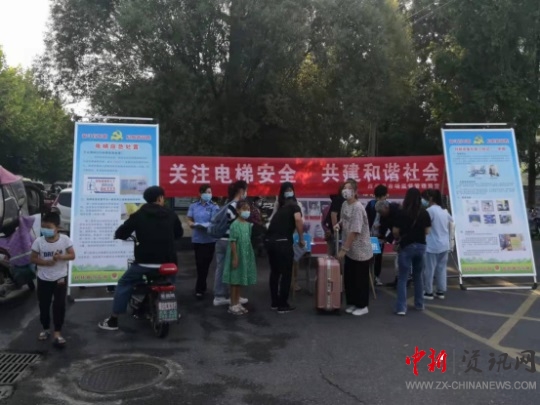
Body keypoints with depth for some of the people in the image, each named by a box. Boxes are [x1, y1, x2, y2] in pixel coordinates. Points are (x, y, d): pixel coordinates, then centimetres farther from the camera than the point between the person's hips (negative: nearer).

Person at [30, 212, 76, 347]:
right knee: (44, 305, 13)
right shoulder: (38, 241, -10)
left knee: (59, 305, 0)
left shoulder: (65, 239, -12)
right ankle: (45, 329, 33)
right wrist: (46, 262, -21)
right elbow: (33, 258, -4)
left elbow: (72, 255, -8)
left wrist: (61, 257, -27)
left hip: (60, 278, -1)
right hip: (44, 279, 2)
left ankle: (57, 333, 8)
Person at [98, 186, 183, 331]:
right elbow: (179, 234, 18)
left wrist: (132, 235, 24)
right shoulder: (171, 214, 5)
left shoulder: (139, 215, -1)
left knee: (124, 284, 15)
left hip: (146, 261, -3)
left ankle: (113, 320, 13)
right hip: (168, 261, 3)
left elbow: (120, 233, 2)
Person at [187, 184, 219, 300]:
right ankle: (202, 288, 25)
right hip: (197, 239, 2)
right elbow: (189, 221, 10)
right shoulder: (193, 206, 7)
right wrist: (194, 224, -11)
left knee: (205, 264, 2)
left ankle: (199, 289, 13)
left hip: (210, 239, -2)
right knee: (199, 264, 10)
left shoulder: (214, 206, -1)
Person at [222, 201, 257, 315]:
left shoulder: (249, 224, 8)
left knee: (240, 280, 13)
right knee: (235, 280, 1)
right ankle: (233, 305, 9)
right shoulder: (235, 225, -14)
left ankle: (237, 303, 23)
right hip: (237, 255, -7)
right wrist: (235, 257, -19)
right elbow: (233, 242, -16)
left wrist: (249, 256, 13)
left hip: (246, 256, 7)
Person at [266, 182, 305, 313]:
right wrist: (301, 239, -6)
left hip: (270, 241, 6)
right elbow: (298, 219, -14)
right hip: (282, 242, -6)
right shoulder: (293, 205, 6)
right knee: (286, 273, 5)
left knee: (274, 272, 18)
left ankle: (274, 303, 26)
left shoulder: (280, 208, 25)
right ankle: (283, 305, 9)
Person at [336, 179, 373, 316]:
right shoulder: (344, 205, 5)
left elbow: (354, 231, -25)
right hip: (350, 250, 8)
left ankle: (363, 306, 17)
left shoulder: (358, 208, -22)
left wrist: (343, 249, -24)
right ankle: (352, 303, 29)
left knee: (361, 279, 4)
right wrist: (339, 224, 0)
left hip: (361, 251, -8)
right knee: (348, 278, 15)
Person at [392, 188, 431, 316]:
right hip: (421, 246, 4)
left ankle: (401, 308, -3)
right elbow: (427, 231, 3)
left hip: (406, 246, -4)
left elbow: (395, 231, -10)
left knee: (402, 278, 1)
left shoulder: (403, 213, -13)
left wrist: (398, 238, 11)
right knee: (418, 276, 19)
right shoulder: (424, 213, -3)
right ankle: (419, 304, 28)